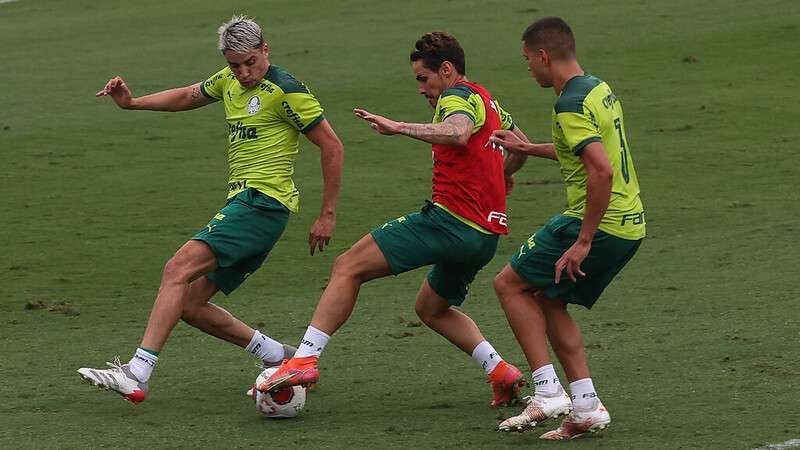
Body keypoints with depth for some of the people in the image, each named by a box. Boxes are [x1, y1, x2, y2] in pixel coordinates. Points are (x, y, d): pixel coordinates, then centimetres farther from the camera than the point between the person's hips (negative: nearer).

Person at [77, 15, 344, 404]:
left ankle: (137, 374, -31)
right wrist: (132, 102, 21)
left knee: (179, 269, -22)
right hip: (243, 202, 10)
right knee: (189, 304, 6)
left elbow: (332, 147, -8)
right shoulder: (231, 80, 15)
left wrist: (328, 215, -8)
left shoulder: (285, 90, -9)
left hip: (262, 201, -10)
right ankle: (280, 359, 12)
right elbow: (188, 97, 34)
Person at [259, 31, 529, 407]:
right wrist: (500, 177, 58)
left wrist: (400, 127, -32)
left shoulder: (459, 96, -7)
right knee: (430, 308, 28)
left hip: (449, 218, -10)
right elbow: (521, 143, 40)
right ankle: (501, 372, 13)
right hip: (486, 233, 10)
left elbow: (458, 133, -32)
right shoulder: (488, 101, 22)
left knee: (347, 268, -9)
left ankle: (305, 358, -19)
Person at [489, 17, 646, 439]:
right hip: (630, 224, 9)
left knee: (510, 284, 3)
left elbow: (602, 171, -29)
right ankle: (586, 407, 13)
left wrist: (583, 241, -25)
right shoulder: (599, 88, 13)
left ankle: (547, 391, -3)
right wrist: (527, 148, 38)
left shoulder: (571, 106, -18)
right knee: (547, 301, 18)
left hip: (598, 223, -9)